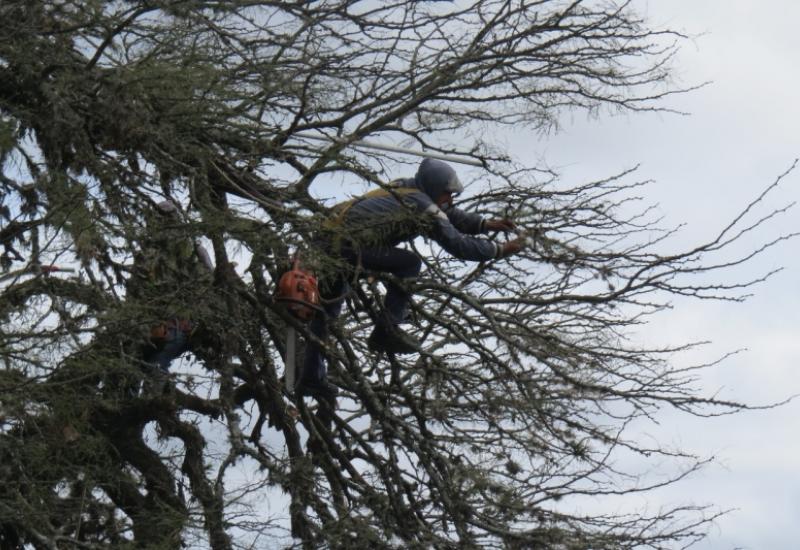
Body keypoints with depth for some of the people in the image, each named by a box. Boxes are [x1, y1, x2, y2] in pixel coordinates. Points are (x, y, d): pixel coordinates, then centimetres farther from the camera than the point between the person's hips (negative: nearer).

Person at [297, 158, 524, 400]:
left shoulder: (406, 189, 18)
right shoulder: (423, 207, -9)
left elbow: (448, 216, 30)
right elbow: (458, 244, -10)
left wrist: (486, 224, 24)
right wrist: (499, 250, 1)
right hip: (346, 246, -10)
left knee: (326, 310, 17)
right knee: (410, 264, -6)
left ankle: (311, 378, 25)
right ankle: (386, 330, -5)